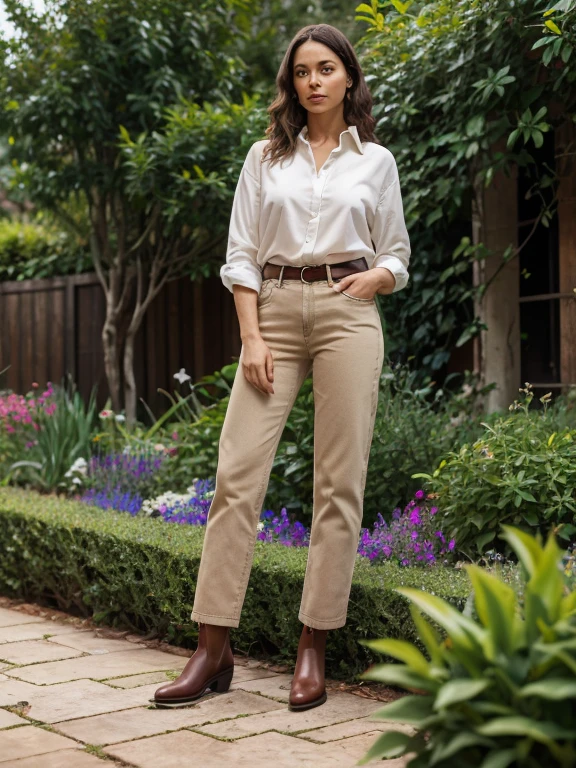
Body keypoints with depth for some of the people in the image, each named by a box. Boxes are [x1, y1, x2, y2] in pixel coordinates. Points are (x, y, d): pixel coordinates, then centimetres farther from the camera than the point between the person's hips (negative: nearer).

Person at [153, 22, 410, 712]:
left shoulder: (375, 161, 13)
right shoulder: (265, 157, 12)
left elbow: (398, 258, 18)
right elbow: (241, 255, 7)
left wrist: (375, 276, -5)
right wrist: (252, 336, -5)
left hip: (346, 313, 0)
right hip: (274, 312, 1)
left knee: (339, 484, -4)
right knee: (236, 473, -8)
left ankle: (313, 649, 4)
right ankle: (213, 650, -3)